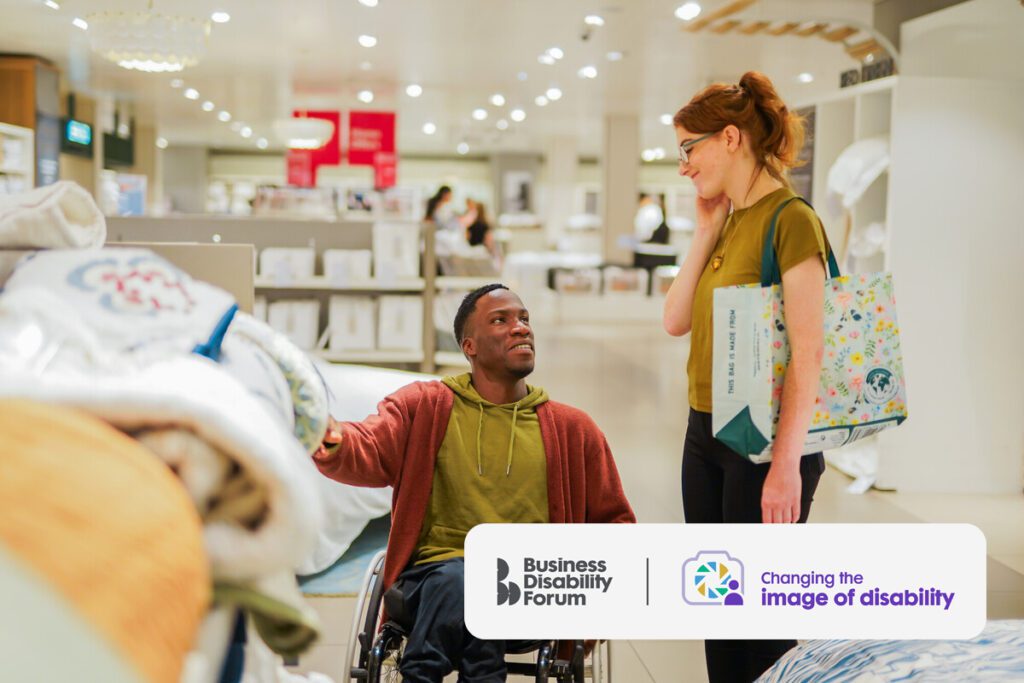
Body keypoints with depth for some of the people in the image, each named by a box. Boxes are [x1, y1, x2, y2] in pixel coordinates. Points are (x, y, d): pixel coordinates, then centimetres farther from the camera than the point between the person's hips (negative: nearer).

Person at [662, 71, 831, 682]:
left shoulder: (790, 220, -14)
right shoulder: (728, 221, 11)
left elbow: (809, 354, -19)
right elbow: (676, 321, 8)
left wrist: (787, 466, -21)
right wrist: (706, 233, 2)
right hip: (705, 431, 8)